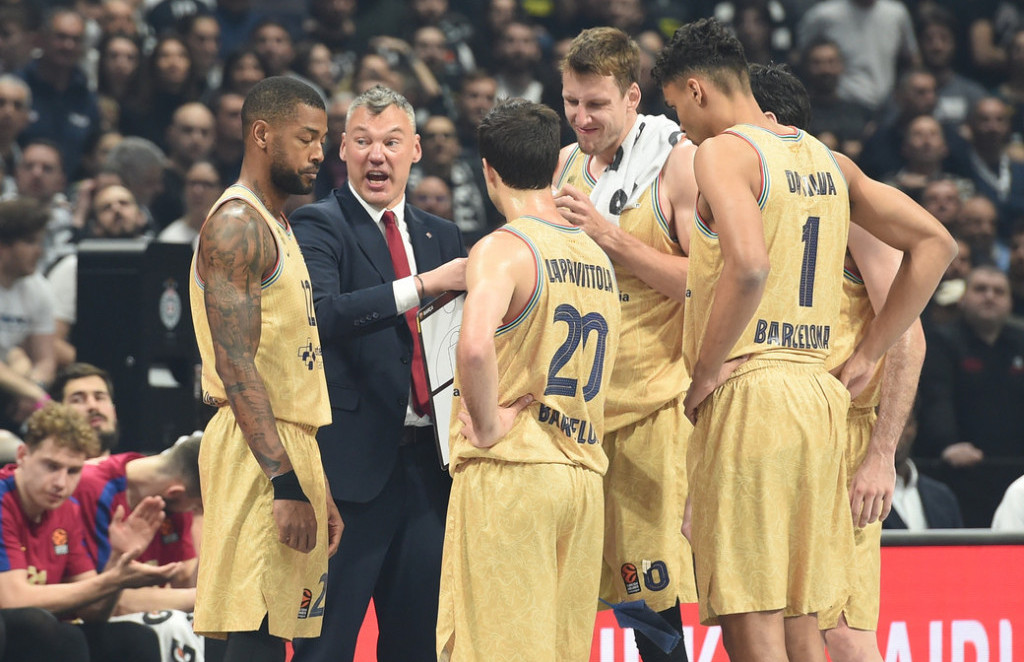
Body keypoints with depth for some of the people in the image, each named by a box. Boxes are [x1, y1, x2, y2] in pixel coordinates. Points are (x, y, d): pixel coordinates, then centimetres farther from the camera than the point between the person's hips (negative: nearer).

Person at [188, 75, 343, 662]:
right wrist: (286, 485, -24)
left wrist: (318, 488, 21)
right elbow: (236, 366, -19)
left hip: (291, 454, 10)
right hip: (260, 456, -10)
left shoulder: (277, 227, 21)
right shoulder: (237, 224, -11)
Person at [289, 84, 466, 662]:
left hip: (428, 463, 6)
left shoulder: (443, 237, 17)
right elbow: (321, 313, -20)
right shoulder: (319, 225, -2)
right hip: (353, 461, -6)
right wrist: (421, 286, -27)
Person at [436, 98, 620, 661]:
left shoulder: (503, 249, -9)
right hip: (583, 473, 7)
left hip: (509, 468, -7)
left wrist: (488, 424, -15)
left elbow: (475, 346, -28)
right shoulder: (598, 258, 15)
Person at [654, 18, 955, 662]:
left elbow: (748, 266, -25)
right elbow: (935, 244, 18)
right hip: (819, 392, 8)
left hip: (747, 392, -8)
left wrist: (707, 368, -13)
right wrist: (867, 357, 18)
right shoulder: (826, 161, 16)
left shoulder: (724, 151, -8)